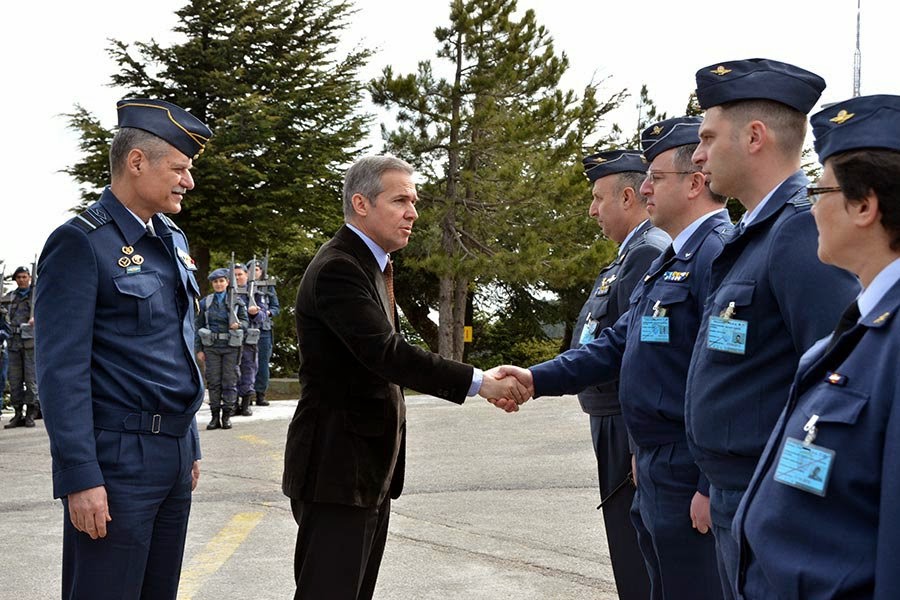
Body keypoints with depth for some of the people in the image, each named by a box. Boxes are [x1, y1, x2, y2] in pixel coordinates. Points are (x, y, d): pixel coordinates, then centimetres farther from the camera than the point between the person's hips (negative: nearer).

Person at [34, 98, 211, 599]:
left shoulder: (174, 240, 14)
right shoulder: (80, 243, -11)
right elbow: (62, 368, -15)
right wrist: (80, 478, -19)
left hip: (174, 454, 8)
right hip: (117, 461, -8)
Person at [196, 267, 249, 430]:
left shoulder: (236, 301, 5)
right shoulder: (205, 303, 6)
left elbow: (245, 321, 8)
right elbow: (198, 326, 7)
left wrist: (238, 325, -16)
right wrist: (198, 349, 2)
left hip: (231, 346, -1)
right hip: (211, 346, 1)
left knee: (230, 381, 0)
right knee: (213, 381, 1)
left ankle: (227, 416, 8)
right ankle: (215, 416, 8)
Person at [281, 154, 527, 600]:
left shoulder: (370, 265, 16)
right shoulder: (337, 269, -16)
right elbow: (386, 353, -26)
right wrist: (478, 382, -27)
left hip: (369, 467, 10)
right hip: (337, 467, -10)